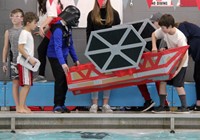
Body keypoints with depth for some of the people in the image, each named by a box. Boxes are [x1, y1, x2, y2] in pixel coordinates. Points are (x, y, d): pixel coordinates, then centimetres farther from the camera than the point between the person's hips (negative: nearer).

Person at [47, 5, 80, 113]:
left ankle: (61, 105, 17)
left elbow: (70, 44, 14)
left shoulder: (67, 27, 6)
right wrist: (63, 63, -39)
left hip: (63, 57, 8)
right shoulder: (58, 29, -23)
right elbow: (57, 47, -31)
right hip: (55, 57, -8)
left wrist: (75, 59, 13)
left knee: (65, 81, 8)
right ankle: (57, 106, -2)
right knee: (60, 80, -9)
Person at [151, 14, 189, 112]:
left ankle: (184, 107, -1)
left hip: (180, 63, -7)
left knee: (178, 84, -11)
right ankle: (161, 106, 7)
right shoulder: (163, 31, -11)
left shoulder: (180, 37, -30)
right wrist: (154, 47, -7)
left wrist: (178, 70, -30)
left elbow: (184, 55, -29)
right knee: (162, 81, 1)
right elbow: (154, 35, 11)